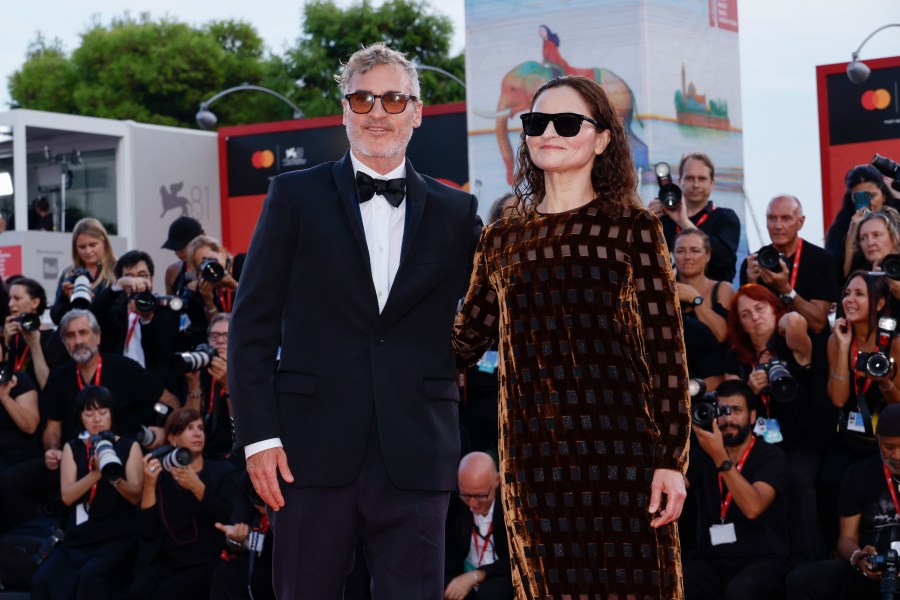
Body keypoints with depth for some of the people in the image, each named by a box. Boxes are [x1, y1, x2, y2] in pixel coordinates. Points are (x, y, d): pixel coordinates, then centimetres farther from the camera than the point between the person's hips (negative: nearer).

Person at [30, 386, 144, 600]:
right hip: (79, 538, 3)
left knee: (91, 576, -34)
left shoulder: (129, 447, 5)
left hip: (118, 539, -3)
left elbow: (136, 497, -3)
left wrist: (116, 478, -24)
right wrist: (96, 473, -19)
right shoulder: (72, 448, 11)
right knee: (42, 580, -25)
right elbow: (67, 496, -2)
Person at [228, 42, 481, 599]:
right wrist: (258, 434, -5)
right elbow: (252, 326, 3)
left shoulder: (456, 213, 11)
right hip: (314, 449, -1)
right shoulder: (296, 196, 6)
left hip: (416, 456, 1)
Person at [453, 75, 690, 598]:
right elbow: (465, 341, 15)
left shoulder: (631, 227, 1)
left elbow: (666, 352, -3)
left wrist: (671, 459, -9)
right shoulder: (501, 240, 12)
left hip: (618, 452, -3)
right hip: (532, 459, 3)